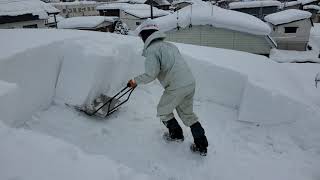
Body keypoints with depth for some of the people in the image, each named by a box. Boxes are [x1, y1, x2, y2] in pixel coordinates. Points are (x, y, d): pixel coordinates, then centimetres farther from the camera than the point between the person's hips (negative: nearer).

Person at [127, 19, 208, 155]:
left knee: (163, 111, 17)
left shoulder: (152, 49, -8)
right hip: (191, 83, 8)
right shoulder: (169, 45, 18)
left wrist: (136, 81, 0)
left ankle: (176, 135, 35)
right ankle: (202, 146, 26)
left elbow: (151, 75, -18)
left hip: (176, 87, -8)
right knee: (187, 113, 21)